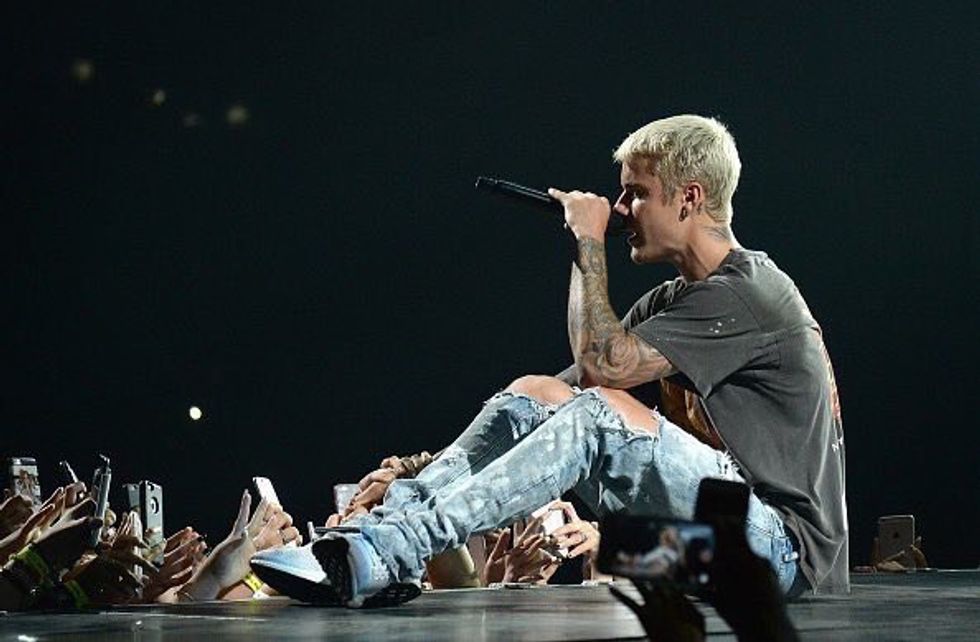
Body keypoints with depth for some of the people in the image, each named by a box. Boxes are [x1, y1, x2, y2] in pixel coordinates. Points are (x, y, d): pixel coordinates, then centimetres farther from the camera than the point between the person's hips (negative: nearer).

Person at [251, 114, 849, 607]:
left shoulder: (747, 292, -13)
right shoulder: (675, 298, 18)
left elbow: (604, 363, -21)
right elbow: (587, 377, 12)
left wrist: (589, 243, -10)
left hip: (784, 539, -9)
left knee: (603, 411, -29)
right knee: (537, 392, -2)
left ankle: (390, 553, -38)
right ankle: (388, 526, -20)